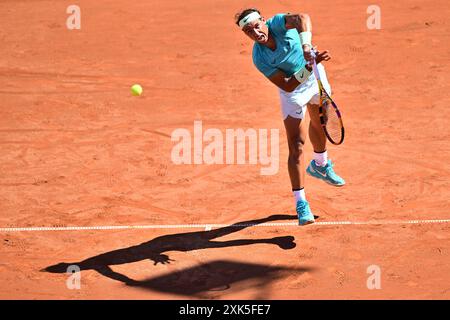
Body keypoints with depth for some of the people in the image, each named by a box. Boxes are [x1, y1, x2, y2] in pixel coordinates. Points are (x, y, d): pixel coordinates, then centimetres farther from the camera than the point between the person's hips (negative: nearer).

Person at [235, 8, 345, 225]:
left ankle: (320, 166, 56)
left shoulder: (277, 23, -27)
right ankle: (301, 204, -10)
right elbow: (287, 86, -31)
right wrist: (310, 65, -44)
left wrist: (306, 45, -65)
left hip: (315, 77, 4)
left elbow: (302, 18, -50)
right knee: (296, 145, -13)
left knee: (319, 123, 26)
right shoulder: (259, 58, -29)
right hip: (293, 91, -3)